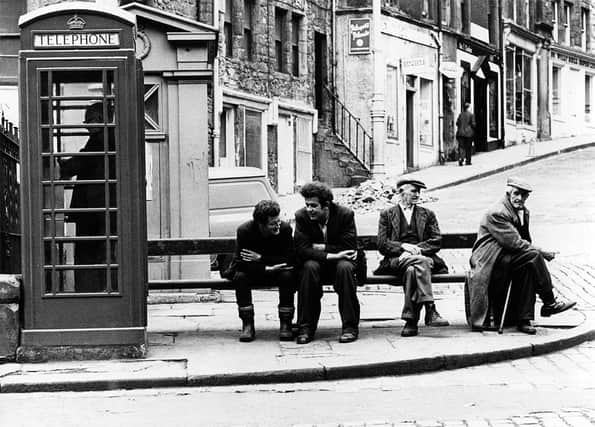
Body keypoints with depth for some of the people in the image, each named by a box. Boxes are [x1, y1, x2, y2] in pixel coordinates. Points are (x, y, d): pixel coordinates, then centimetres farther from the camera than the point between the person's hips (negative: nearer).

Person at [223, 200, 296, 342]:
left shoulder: (285, 229, -19)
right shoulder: (244, 230, -20)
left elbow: (291, 260, -20)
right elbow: (239, 263, -23)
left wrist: (261, 258, -26)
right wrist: (267, 268, -32)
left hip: (276, 271, 0)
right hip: (254, 272, 0)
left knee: (288, 276, -31)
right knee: (240, 276, -31)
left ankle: (285, 324, -20)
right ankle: (247, 325, -23)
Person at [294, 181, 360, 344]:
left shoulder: (345, 214, -12)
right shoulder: (302, 216, -9)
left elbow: (349, 248, -16)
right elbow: (302, 249, -18)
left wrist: (321, 248, -19)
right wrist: (331, 255, -28)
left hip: (339, 263, -1)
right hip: (316, 263, 1)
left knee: (345, 268, -34)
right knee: (309, 267, -33)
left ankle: (350, 327, -28)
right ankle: (306, 327, -28)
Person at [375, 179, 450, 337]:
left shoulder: (427, 214, 22)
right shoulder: (387, 215, 16)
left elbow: (436, 241, 9)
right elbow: (382, 244, 5)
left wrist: (417, 249, -9)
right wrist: (403, 246, -13)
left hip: (423, 257, 1)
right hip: (396, 260, -1)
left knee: (412, 270, -37)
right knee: (421, 263, -37)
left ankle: (411, 320, -43)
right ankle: (430, 309, -45)